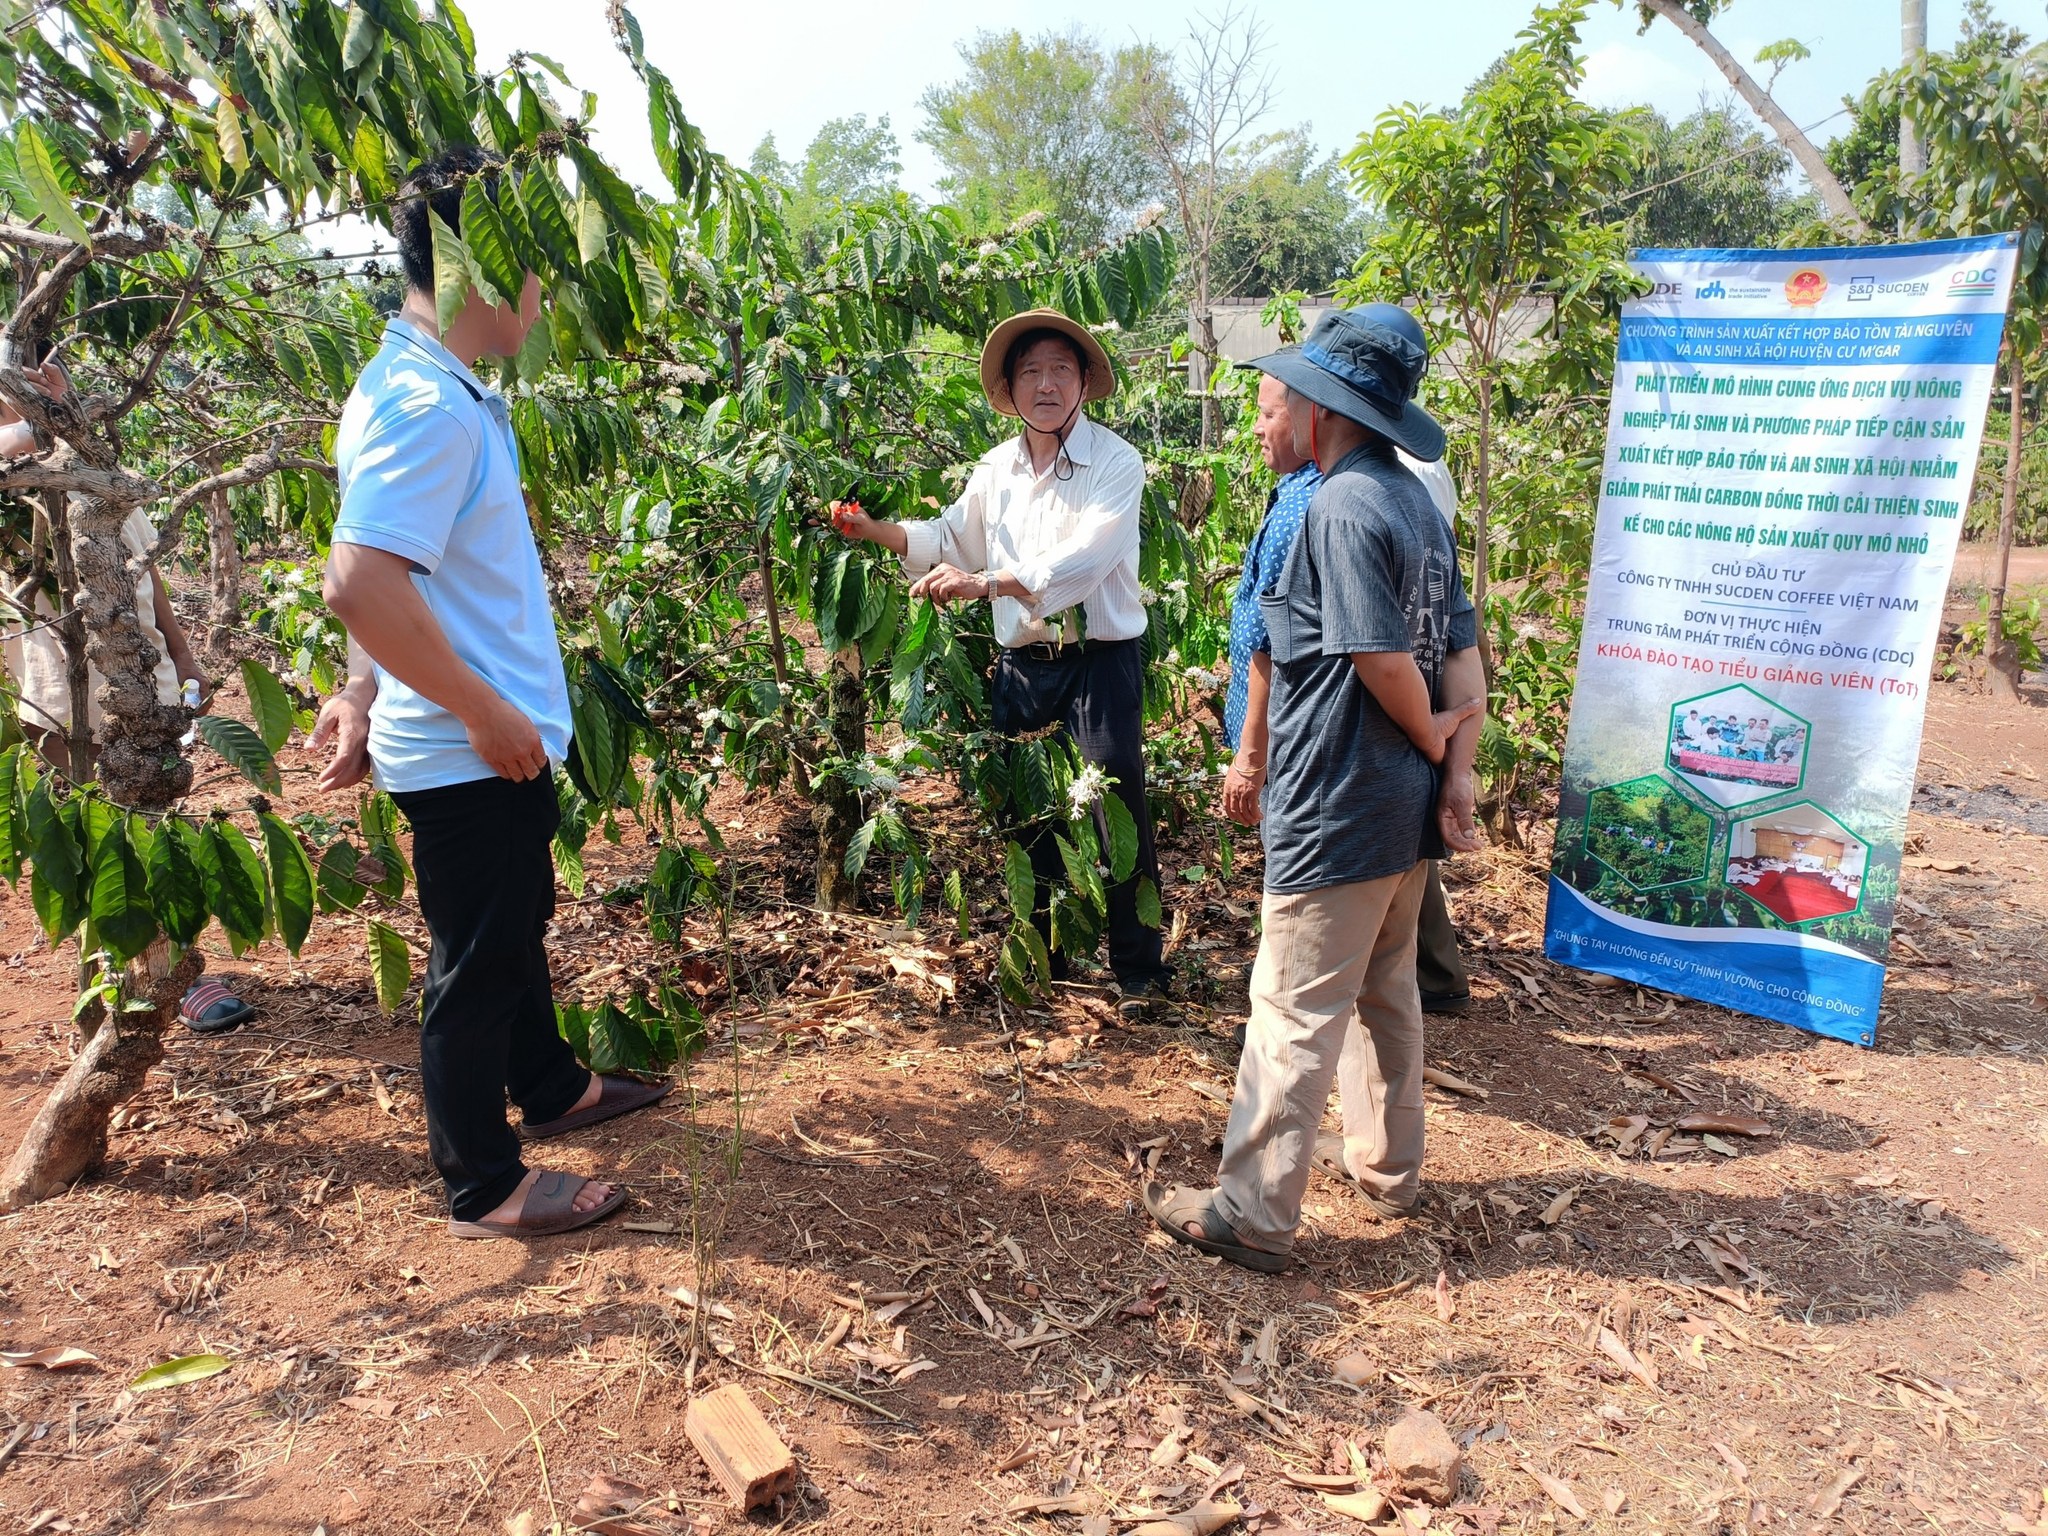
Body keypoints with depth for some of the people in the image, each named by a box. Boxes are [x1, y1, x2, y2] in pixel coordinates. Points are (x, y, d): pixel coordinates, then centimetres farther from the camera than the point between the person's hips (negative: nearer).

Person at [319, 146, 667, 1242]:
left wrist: (365, 693, 13)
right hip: (471, 753, -10)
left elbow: (394, 581, 15)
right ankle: (486, 1189, 23)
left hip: (496, 741, 10)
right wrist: (487, 713, -23)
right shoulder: (427, 407, -22)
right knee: (477, 960, 5)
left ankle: (550, 1087, 46)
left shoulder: (430, 390, 10)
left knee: (517, 924, 25)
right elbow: (360, 584, -31)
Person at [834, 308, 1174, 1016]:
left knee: (1118, 816, -3)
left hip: (1099, 659, -6)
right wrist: (875, 529, 5)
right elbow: (950, 539, 20)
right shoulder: (997, 467, 9)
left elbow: (1081, 559, -24)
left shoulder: (1115, 462, -10)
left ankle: (1139, 971, 11)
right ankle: (1043, 954, 29)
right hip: (1021, 663, 6)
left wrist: (984, 582, -33)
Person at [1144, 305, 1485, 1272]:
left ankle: (1253, 1217, 9)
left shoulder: (1341, 507, -19)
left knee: (1295, 1015, -1)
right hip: (1406, 810, 10)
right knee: (1388, 992, 21)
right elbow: (1462, 653, 6)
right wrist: (1458, 767, 0)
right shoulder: (1418, 504, 10)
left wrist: (1432, 739, -6)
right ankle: (1387, 1168, 36)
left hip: (1338, 812, -9)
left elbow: (1384, 659, -24)